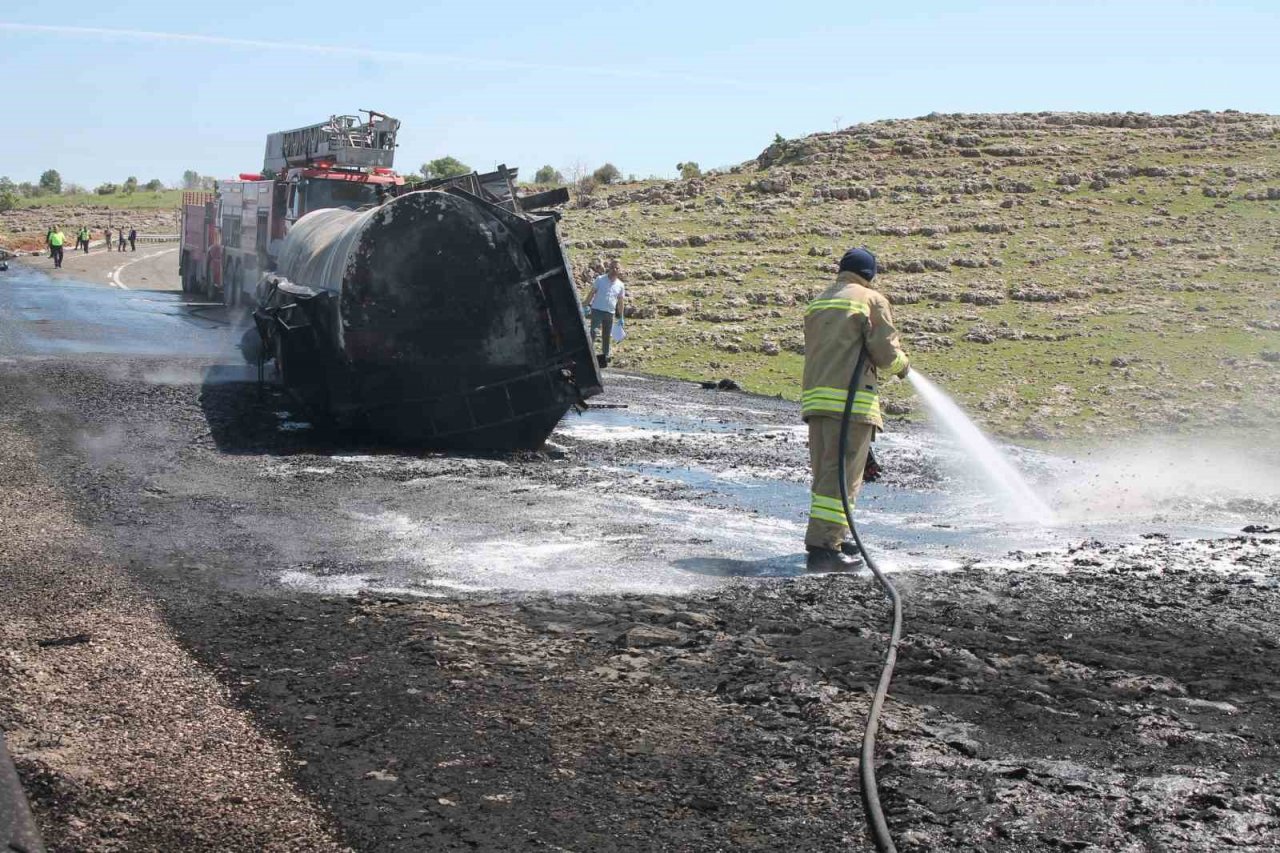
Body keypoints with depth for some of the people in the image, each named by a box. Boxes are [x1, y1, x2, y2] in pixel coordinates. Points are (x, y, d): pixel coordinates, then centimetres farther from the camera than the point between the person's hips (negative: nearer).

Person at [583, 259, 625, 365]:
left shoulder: (620, 285, 7)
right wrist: (587, 305, -9)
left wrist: (620, 317, 13)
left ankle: (604, 357, 19)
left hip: (610, 313, 4)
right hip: (597, 310, -4)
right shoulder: (600, 280, -1)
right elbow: (592, 293, 1)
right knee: (593, 332, -15)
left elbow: (620, 302, 13)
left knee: (607, 336, 9)